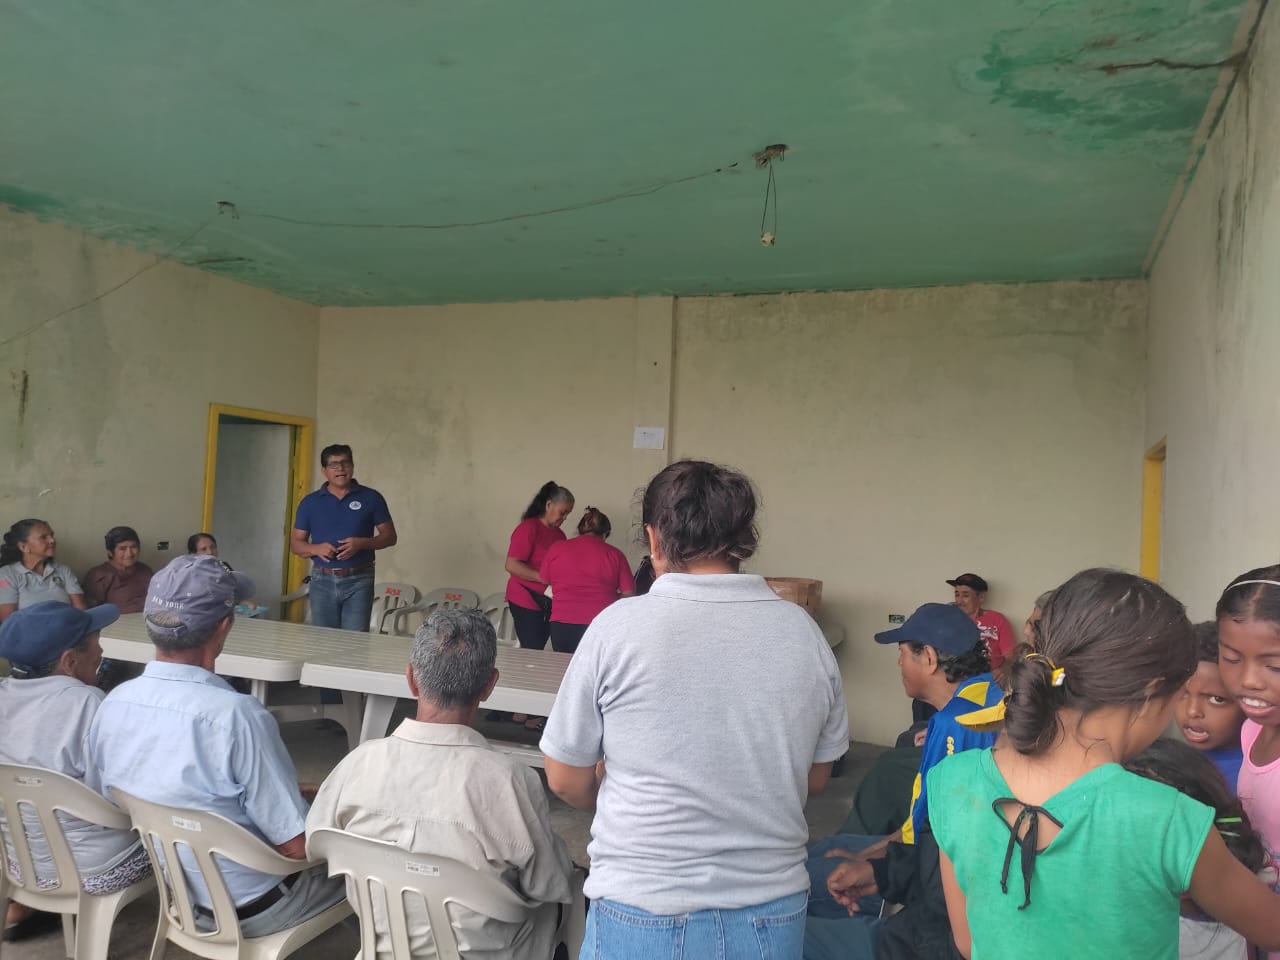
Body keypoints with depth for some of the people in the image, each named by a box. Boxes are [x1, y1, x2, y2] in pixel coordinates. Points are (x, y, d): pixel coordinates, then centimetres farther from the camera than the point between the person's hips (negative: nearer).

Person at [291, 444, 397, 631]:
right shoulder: (310, 502, 6)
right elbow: (296, 543, 9)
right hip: (323, 581, 2)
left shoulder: (371, 498, 1)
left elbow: (389, 536, 4)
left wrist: (361, 543, -14)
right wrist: (316, 549, -13)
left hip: (358, 581, -2)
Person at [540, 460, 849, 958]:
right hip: (773, 915, 3)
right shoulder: (804, 633, -8)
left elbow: (566, 779, -5)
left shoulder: (618, 626, -16)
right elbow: (816, 777, 5)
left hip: (643, 917, -2)